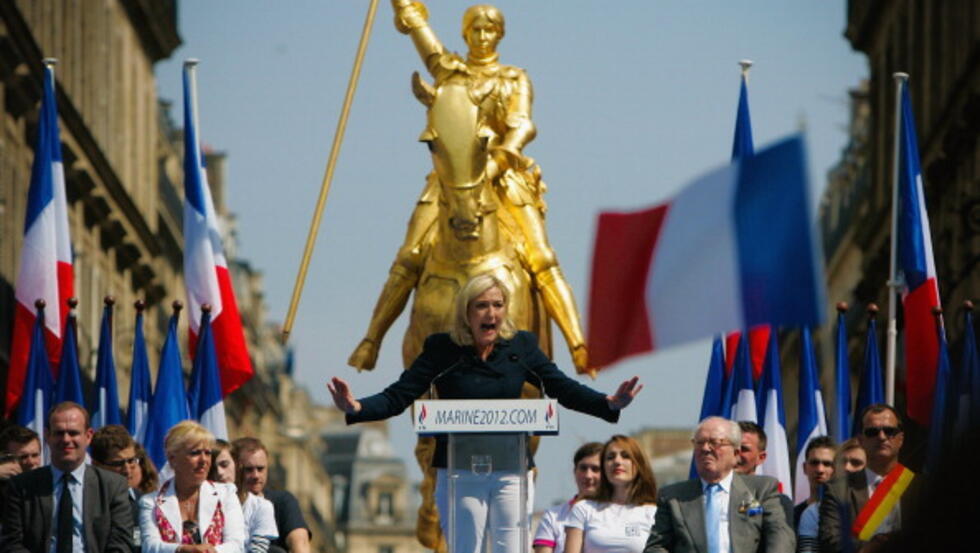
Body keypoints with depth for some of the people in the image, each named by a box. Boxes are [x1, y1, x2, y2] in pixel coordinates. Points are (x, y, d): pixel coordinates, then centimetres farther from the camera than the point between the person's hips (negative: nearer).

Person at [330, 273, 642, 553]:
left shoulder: (520, 347, 5)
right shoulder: (442, 350, -2)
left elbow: (566, 390, 6)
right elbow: (397, 397, -5)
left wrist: (609, 404, -10)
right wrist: (356, 408, -23)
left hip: (511, 472, 2)